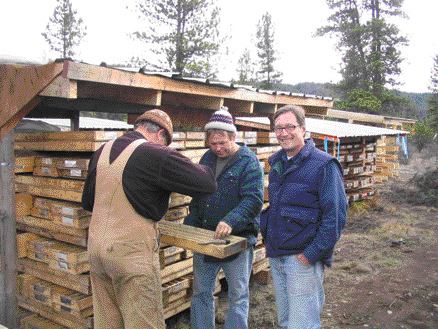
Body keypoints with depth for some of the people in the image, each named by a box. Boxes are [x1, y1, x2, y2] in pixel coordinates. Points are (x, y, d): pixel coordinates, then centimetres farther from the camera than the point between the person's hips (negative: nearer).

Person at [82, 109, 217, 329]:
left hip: (96, 246, 7)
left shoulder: (102, 152, 8)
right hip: (133, 253, -7)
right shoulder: (156, 155, -13)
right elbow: (207, 183, -11)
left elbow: (87, 203, 18)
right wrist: (201, 167, 10)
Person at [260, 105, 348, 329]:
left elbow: (335, 216, -17)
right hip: (275, 257, 7)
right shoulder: (277, 163, 10)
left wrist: (313, 253, -19)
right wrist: (265, 233, 9)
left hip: (303, 259, -7)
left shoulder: (323, 165, -13)